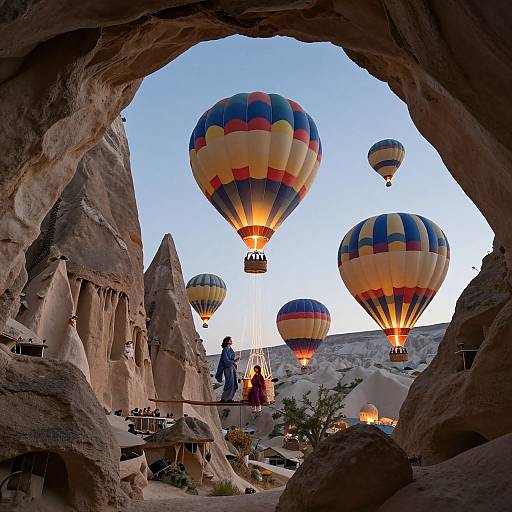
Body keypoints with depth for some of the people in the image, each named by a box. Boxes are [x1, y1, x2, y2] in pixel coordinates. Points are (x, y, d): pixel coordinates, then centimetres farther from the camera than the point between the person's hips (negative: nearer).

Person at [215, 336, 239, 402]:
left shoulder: (230, 349, 14)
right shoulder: (225, 350, -12)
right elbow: (226, 360, -17)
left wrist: (235, 359, -1)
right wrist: (234, 362, -11)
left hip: (232, 368, 9)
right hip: (228, 368, -9)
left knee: (234, 385, 7)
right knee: (229, 384, -9)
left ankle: (229, 398, 13)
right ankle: (223, 398, 1)